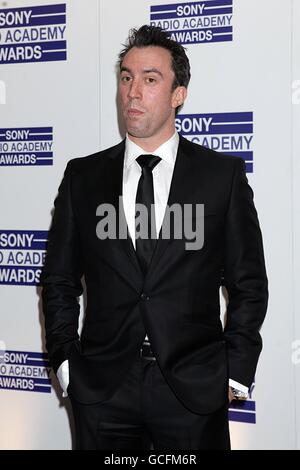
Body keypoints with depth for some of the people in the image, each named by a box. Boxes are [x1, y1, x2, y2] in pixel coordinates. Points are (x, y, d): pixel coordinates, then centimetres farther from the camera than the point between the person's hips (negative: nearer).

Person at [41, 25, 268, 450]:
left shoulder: (224, 174, 0)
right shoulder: (82, 176, 6)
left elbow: (249, 283, 2)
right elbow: (59, 280, 9)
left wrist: (235, 374, -2)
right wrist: (65, 363, 2)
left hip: (195, 392, -1)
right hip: (101, 392, 2)